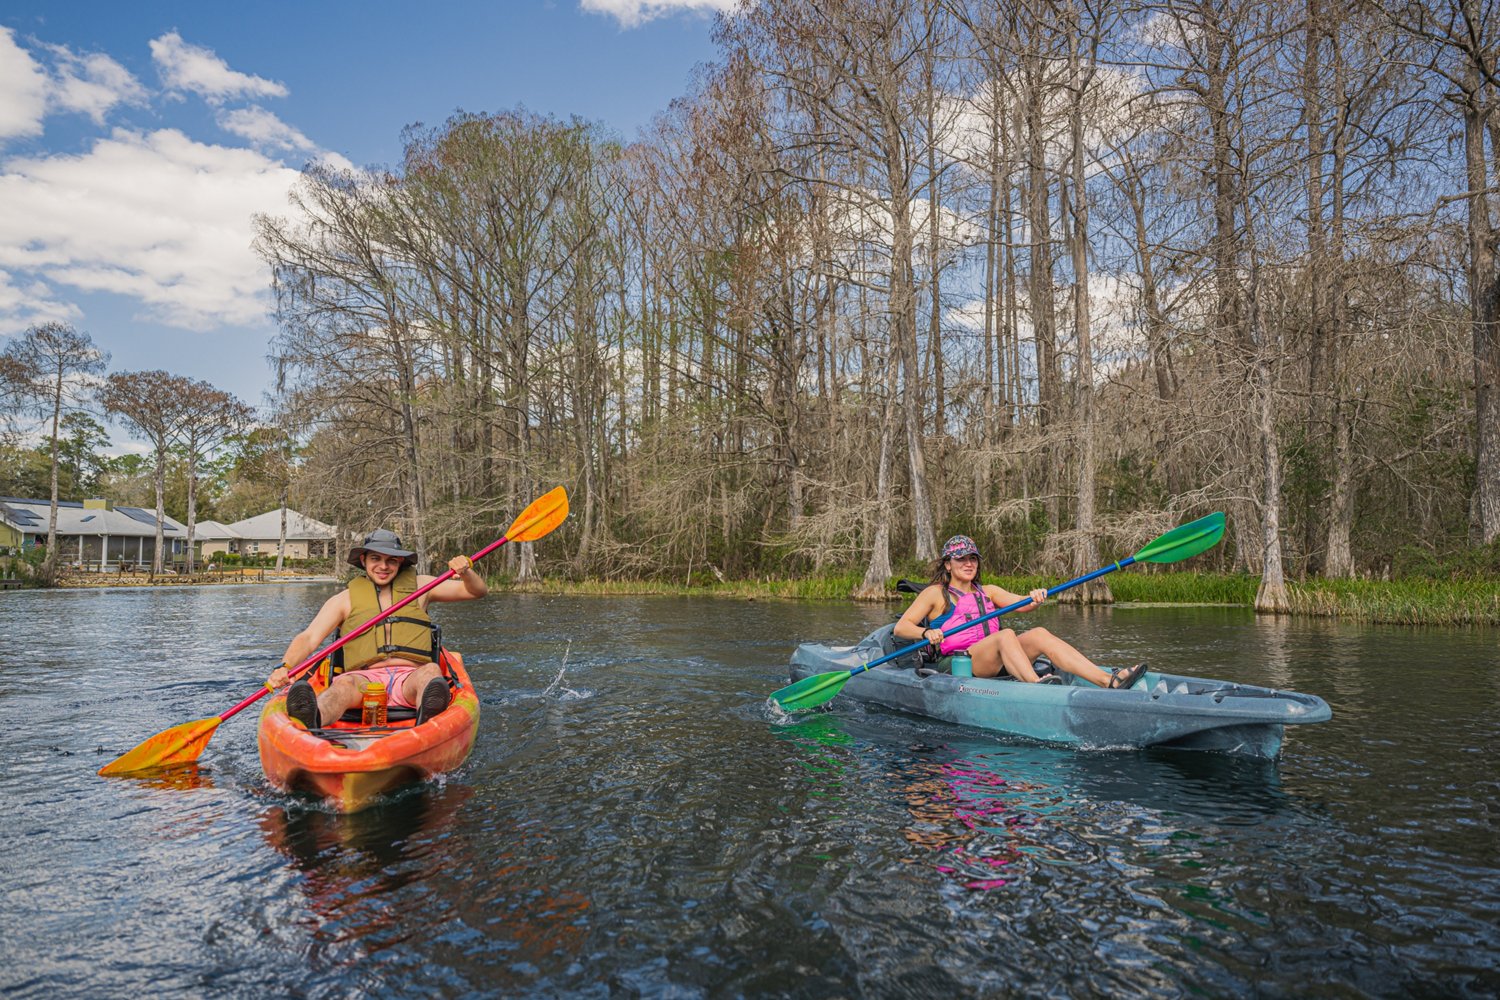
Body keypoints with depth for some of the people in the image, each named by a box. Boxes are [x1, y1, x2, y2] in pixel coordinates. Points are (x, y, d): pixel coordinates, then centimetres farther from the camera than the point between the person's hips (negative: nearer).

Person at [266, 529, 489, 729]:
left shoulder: (419, 586, 20)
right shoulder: (344, 600, 17)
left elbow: (477, 591, 18)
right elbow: (309, 638, 5)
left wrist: (466, 572, -5)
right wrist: (284, 667, -15)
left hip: (410, 678, 0)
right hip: (365, 680, 0)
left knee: (431, 672, -34)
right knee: (343, 684, -34)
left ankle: (427, 722, -67)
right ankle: (311, 722, -66)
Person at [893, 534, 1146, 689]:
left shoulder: (987, 591, 23)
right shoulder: (935, 594, 7)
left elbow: (1022, 604, 6)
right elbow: (900, 627, -3)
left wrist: (1035, 598, -16)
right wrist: (926, 632, -23)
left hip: (995, 661, 5)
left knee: (1038, 634, -18)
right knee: (1005, 634, -30)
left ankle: (1107, 680, -32)